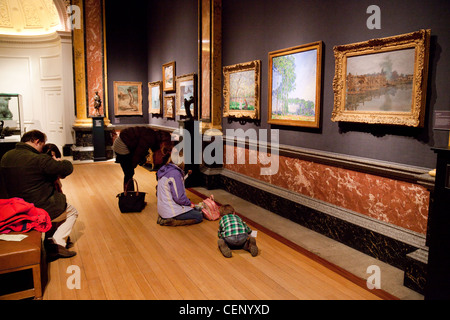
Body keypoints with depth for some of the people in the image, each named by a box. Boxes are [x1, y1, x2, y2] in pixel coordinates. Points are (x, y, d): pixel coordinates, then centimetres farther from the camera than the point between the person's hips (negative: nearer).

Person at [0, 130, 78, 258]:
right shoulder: (39, 160, -24)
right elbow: (68, 168, -20)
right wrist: (60, 161, 3)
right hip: (43, 210, -8)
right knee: (73, 212, 16)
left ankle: (51, 237, 24)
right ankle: (57, 243, 0)